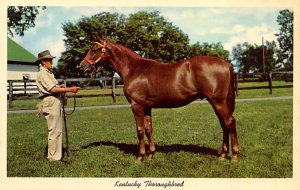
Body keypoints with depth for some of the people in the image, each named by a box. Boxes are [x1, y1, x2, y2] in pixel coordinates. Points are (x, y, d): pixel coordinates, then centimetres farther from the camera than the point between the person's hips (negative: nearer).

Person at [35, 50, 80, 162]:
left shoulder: (49, 73, 18)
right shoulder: (42, 74, -11)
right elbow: (53, 89, -20)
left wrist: (60, 86, 5)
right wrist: (70, 89, -22)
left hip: (55, 102, 10)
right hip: (50, 102, -10)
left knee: (57, 130, 14)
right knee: (54, 130, -6)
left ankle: (55, 154, 24)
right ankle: (54, 157, 1)